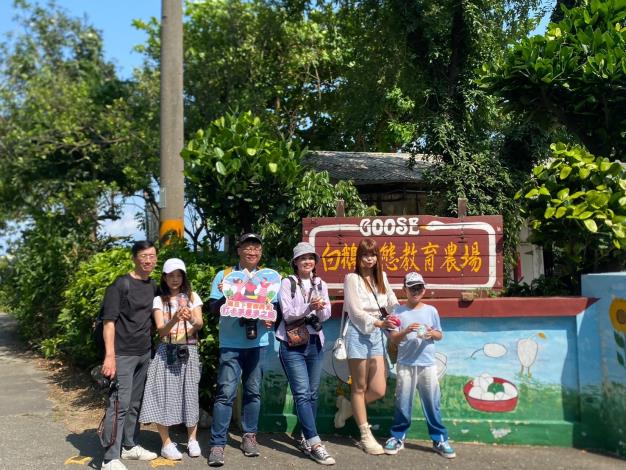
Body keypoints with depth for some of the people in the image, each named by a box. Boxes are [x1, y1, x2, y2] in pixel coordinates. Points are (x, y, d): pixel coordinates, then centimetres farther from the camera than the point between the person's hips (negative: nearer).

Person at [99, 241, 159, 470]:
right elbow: (109, 321, -14)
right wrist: (110, 355, -21)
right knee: (120, 404, -10)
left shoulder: (153, 286, 10)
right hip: (123, 354, -7)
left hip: (144, 354, 7)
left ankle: (129, 446, 28)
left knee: (135, 403, 15)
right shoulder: (121, 285, -10)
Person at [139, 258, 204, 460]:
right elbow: (161, 330, -8)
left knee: (189, 395, 1)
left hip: (188, 351, 1)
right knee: (164, 396, -4)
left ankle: (192, 440, 17)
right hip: (166, 352, 0)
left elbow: (199, 325, -6)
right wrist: (175, 319, -28)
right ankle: (167, 444, 8)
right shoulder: (159, 300, 2)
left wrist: (190, 318, -29)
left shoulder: (192, 297, 5)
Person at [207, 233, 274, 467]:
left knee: (253, 391, 11)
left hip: (258, 343, 3)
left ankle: (249, 436, 25)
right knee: (226, 392, -6)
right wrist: (226, 296, -21)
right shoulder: (224, 275, 4)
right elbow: (213, 308, -2)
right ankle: (217, 444, -1)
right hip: (231, 344, -2)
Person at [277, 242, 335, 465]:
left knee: (312, 394, 9)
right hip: (292, 344, -4)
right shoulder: (287, 283, -1)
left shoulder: (321, 284, 10)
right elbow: (287, 313, -10)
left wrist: (320, 308, -19)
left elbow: (327, 315, 3)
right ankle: (315, 444, -12)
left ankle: (305, 438, 23)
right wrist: (309, 307, -24)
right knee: (302, 393, -10)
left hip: (315, 343, 5)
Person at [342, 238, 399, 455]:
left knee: (379, 390, 3)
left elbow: (392, 303, 12)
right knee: (360, 387, 5)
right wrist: (379, 323, -22)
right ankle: (366, 436, 16)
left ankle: (351, 407, 31)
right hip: (358, 334, -5)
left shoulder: (381, 277, 11)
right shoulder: (352, 278, -5)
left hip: (376, 335, 6)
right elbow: (356, 311, -11)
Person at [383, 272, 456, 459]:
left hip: (427, 364, 1)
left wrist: (432, 333, -10)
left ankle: (439, 439, 14)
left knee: (432, 403, 5)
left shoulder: (431, 310, 6)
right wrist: (406, 331, -21)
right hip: (405, 364, -1)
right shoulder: (399, 311, 1)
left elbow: (440, 335, 12)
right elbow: (393, 338, -3)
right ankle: (397, 437, 18)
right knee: (403, 403, 4)